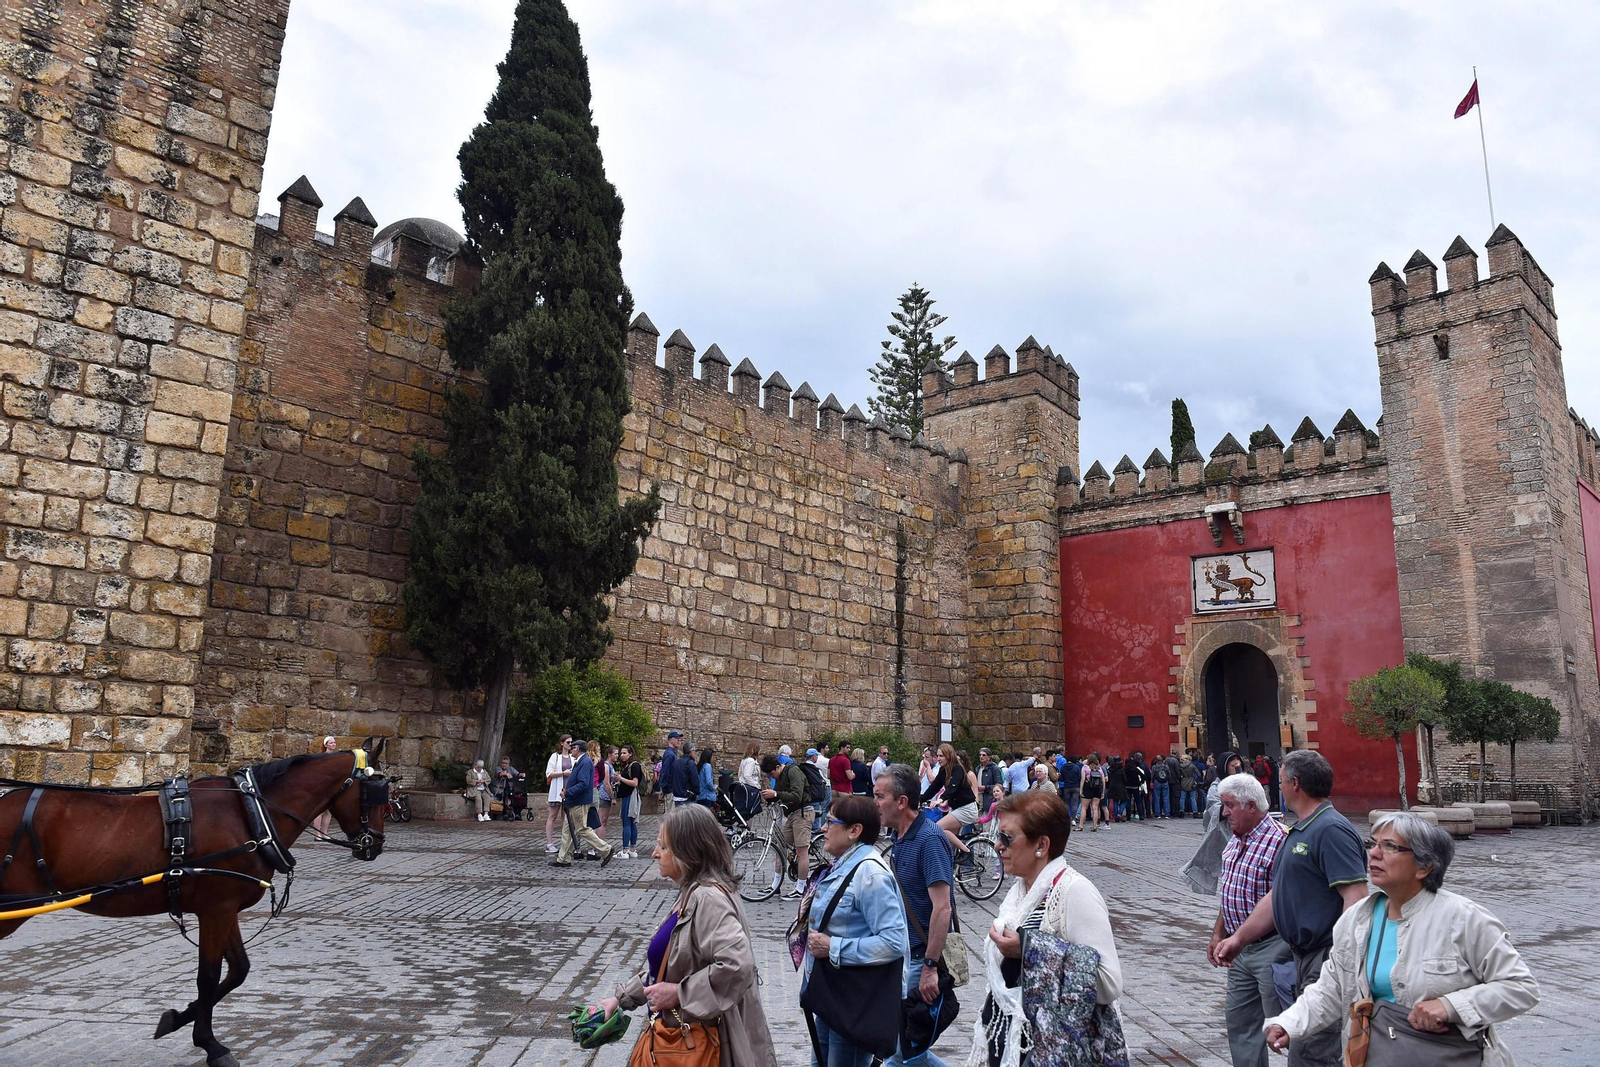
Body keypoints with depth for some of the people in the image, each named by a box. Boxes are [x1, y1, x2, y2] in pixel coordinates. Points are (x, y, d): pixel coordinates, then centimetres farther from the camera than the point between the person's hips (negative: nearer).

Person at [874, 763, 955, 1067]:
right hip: (903, 953, 9)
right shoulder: (902, 838, 8)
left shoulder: (929, 839, -21)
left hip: (921, 956, -9)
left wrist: (930, 967, -25)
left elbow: (942, 908, -25)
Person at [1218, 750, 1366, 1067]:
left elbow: (1356, 898, -24)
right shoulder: (1297, 831, 17)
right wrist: (1239, 938, 21)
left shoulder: (1331, 830, -16)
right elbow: (1278, 895, 22)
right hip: (1305, 957, 10)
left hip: (1327, 959, -10)